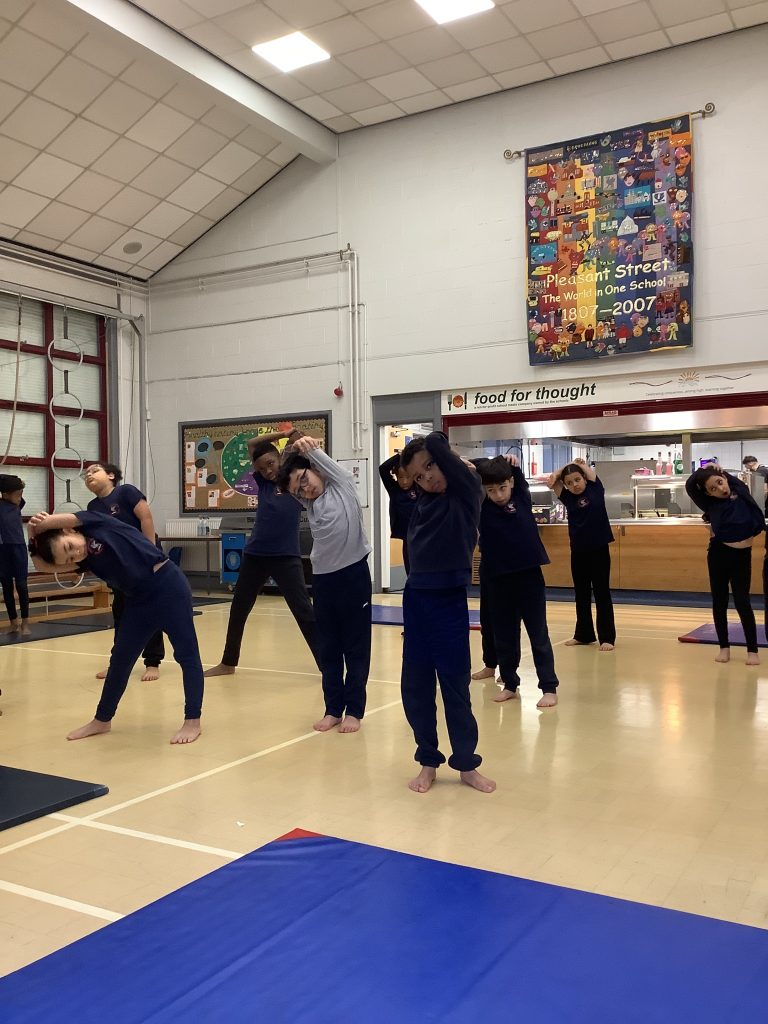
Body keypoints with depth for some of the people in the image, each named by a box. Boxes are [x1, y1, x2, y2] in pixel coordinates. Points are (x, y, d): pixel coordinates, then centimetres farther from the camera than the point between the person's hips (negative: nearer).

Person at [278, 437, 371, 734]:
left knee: (356, 648, 5)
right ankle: (333, 709, 22)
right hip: (323, 579, 4)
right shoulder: (308, 502, 11)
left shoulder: (343, 484, 2)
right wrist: (297, 452, -3)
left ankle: (354, 710, 14)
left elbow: (322, 460, 1)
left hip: (354, 574, -4)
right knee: (328, 649, 10)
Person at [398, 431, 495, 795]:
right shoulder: (425, 498, 8)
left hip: (449, 600, -5)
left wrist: (437, 451, 2)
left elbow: (436, 443, -16)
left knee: (455, 686, 5)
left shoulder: (467, 490, -6)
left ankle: (466, 764, 22)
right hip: (415, 597, 5)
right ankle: (428, 762, 25)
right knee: (415, 686, 9)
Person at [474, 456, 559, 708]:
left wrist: (510, 463, -3)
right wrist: (469, 471, -18)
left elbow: (517, 475, 12)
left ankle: (549, 687, 12)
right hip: (498, 579, 0)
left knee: (538, 634, 5)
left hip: (529, 576, 0)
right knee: (504, 636, 11)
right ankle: (510, 685, 26)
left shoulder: (523, 498, -2)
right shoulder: (481, 508, -5)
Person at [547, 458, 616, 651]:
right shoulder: (568, 498, 3)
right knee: (581, 594, 13)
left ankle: (607, 637, 8)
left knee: (601, 593, 3)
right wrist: (565, 467, 3)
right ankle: (583, 634, 25)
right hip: (578, 551, 3)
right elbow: (551, 482, 0)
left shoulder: (596, 491, -2)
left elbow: (589, 470, 1)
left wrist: (580, 463, 16)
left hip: (599, 549, -3)